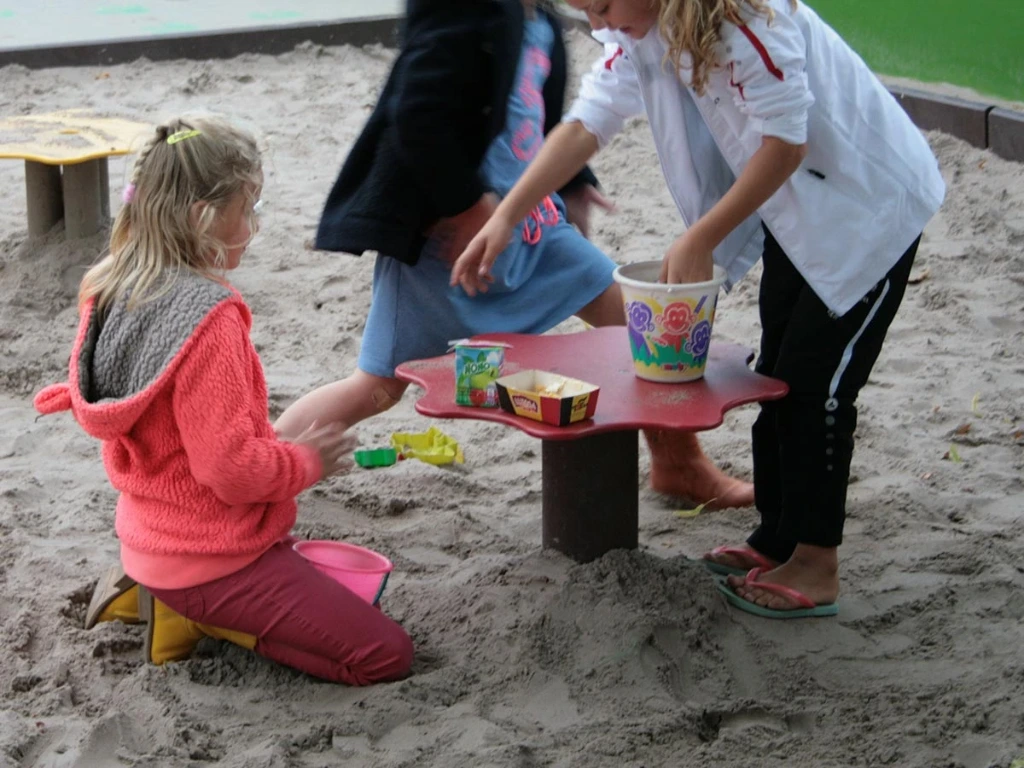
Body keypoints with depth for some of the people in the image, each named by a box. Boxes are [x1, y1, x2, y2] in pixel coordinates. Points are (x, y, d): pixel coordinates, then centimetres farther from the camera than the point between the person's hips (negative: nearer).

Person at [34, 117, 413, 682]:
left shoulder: (111, 290, 1)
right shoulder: (208, 319, -26)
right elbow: (233, 470, -25)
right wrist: (306, 459, -5)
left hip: (150, 537, 9)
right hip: (211, 553, -9)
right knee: (386, 655, -8)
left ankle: (157, 593, 12)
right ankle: (195, 612, -5)